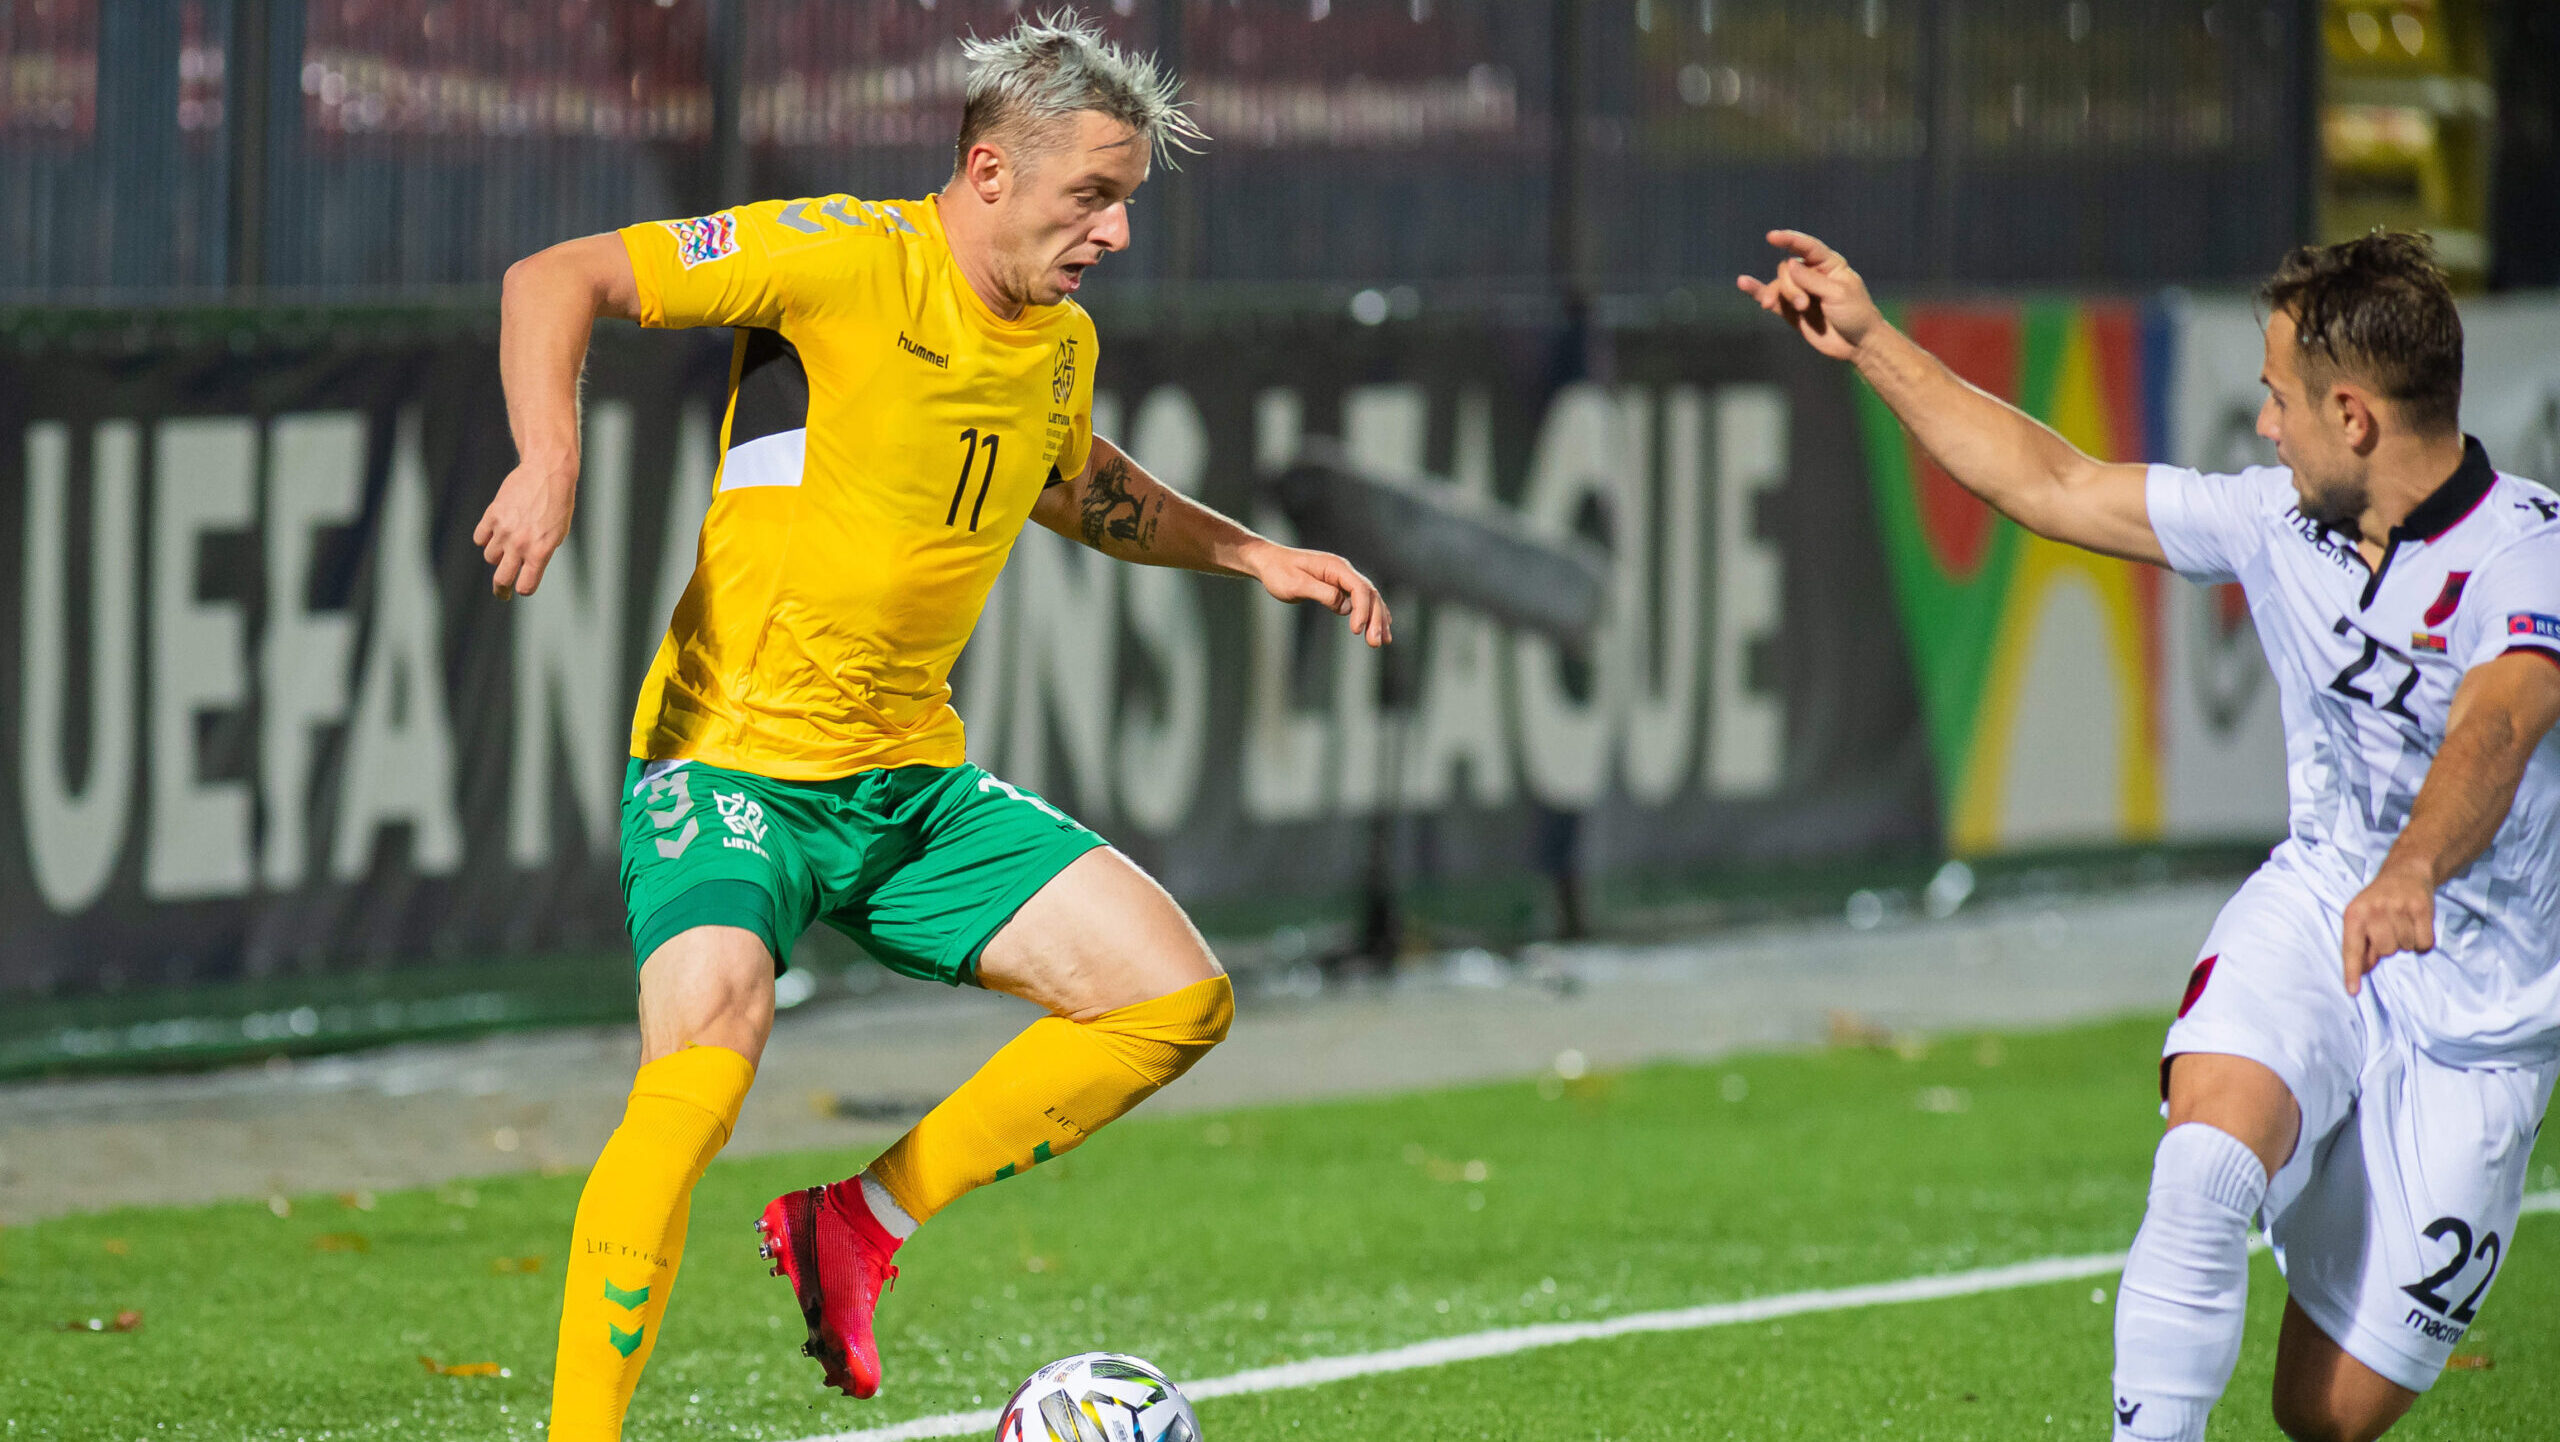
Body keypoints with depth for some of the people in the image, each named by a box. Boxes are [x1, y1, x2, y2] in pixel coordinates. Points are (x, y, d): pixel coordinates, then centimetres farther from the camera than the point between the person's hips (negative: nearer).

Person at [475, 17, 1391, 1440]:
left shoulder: (1061, 345, 9)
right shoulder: (846, 259, -14)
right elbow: (559, 280, -15)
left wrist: (1254, 554, 25)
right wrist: (553, 465, -31)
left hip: (917, 784, 7)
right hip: (738, 761, -7)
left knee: (1180, 997, -1)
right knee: (703, 1065, -29)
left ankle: (858, 1228, 8)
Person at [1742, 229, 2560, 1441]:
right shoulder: (2281, 520, 1)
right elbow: (2057, 488, 14)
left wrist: (2412, 870, -60)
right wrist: (1871, 344, 16)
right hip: (2310, 916, 4)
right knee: (2207, 1160, -31)